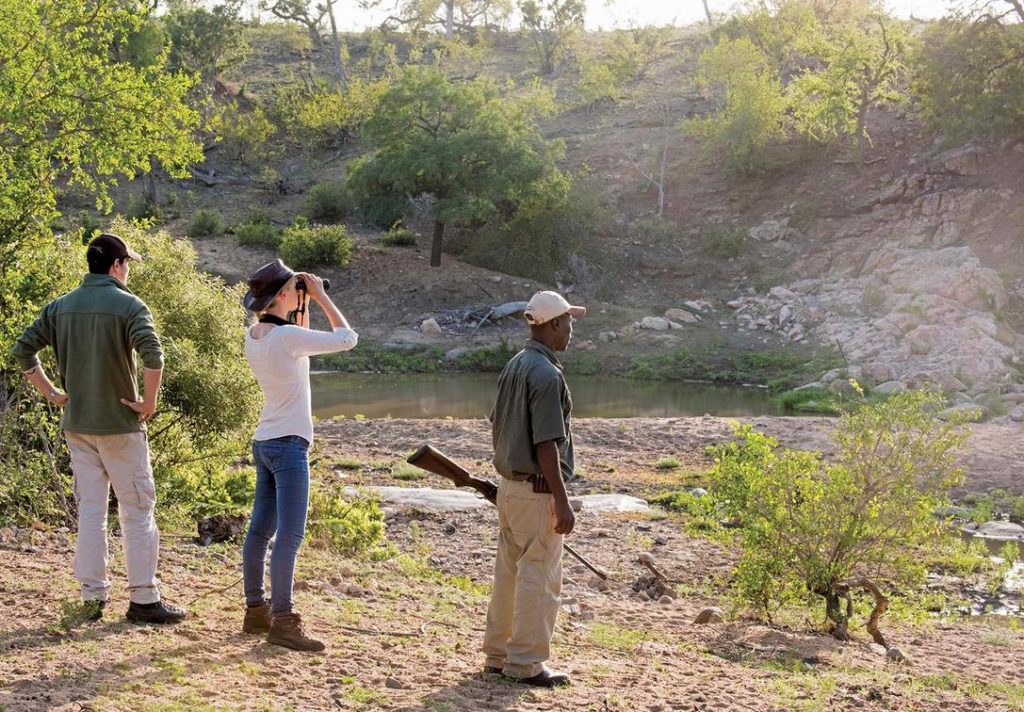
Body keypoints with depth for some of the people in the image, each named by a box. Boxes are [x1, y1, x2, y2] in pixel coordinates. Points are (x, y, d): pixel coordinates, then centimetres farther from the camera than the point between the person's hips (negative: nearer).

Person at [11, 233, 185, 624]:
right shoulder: (129, 305, -10)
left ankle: (93, 596, 14)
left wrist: (50, 391, 9)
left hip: (76, 423, 5)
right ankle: (143, 599, 4)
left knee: (90, 510, 11)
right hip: (119, 423, -5)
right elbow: (152, 356, -25)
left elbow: (22, 349, 6)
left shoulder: (61, 306, 7)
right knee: (137, 510, 2)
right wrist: (149, 403, -14)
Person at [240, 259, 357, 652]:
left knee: (260, 529, 14)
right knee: (289, 535, -8)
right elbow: (347, 338, -12)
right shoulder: (287, 336, -19)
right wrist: (320, 296, -5)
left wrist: (302, 305, 14)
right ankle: (281, 622, -8)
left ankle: (255, 611, 22)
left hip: (264, 442, 9)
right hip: (289, 444, -9)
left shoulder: (253, 336, 7)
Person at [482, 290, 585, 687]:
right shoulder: (547, 374, -18)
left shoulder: (513, 367, 9)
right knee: (539, 579, 0)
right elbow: (546, 445, -21)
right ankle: (525, 664, 5)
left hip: (508, 485, 9)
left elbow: (496, 427, 16)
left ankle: (497, 654, 24)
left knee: (508, 572, 16)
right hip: (538, 491, -9)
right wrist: (562, 502, -19)